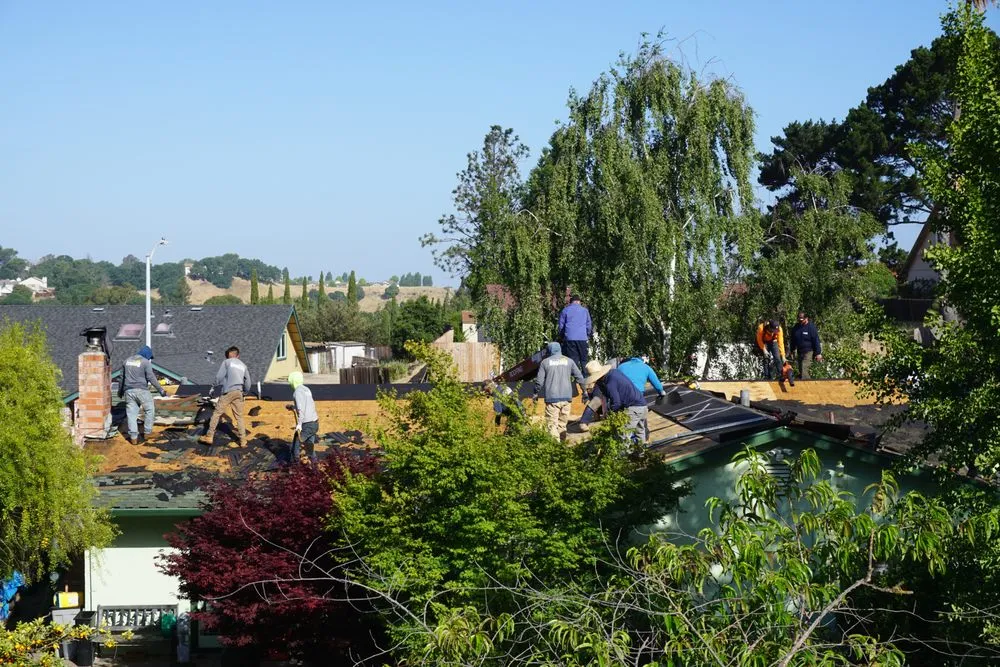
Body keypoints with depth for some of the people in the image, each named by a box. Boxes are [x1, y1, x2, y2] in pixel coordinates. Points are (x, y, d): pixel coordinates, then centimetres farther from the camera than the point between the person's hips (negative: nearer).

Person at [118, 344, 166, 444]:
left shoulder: (127, 361, 13)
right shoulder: (145, 362, -5)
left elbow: (122, 377, 18)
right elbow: (151, 378, -11)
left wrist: (120, 391, 29)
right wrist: (160, 390, -7)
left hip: (129, 391, 5)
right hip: (141, 390, -5)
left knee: (131, 414, 5)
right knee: (150, 410, 12)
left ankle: (133, 437, 2)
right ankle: (147, 432, 13)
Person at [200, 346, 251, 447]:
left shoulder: (226, 362, 5)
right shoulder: (243, 365, 19)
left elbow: (219, 377, -4)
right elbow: (247, 381, 19)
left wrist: (213, 387, 7)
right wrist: (246, 392, 34)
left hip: (228, 392, -4)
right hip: (239, 393, 4)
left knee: (217, 413, 0)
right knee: (239, 417, 8)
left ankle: (209, 437, -3)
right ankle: (243, 441, 3)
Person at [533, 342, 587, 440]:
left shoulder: (545, 362, 4)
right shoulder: (569, 361, 10)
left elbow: (539, 380, 3)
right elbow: (579, 377, 11)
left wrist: (536, 393, 17)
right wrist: (584, 391, 22)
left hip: (552, 398, -3)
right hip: (566, 397, 3)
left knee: (552, 423, -5)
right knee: (563, 423, 11)